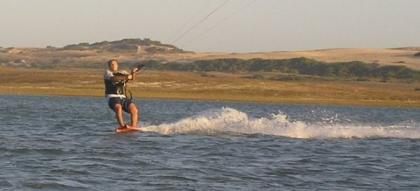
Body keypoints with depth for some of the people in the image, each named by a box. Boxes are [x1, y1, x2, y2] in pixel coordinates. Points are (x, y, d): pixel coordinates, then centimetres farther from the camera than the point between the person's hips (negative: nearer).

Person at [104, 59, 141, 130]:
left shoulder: (123, 73, 22)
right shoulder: (107, 73, 9)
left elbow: (132, 78, 3)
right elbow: (114, 78, -12)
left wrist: (133, 72, -19)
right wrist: (125, 77, -27)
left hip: (123, 98, 4)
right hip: (113, 98, -4)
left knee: (134, 110, -20)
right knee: (118, 108, -35)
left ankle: (134, 127, -24)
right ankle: (122, 126, -48)